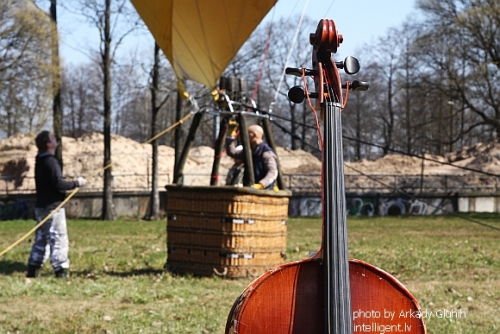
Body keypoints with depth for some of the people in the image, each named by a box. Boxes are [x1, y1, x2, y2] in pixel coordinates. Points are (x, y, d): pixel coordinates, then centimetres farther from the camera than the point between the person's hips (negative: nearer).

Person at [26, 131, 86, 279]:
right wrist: (77, 183, -11)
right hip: (53, 207, -9)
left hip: (41, 206, 9)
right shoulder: (51, 161, -16)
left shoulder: (40, 161, 13)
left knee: (41, 238, 13)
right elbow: (58, 183, -22)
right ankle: (60, 271, -7)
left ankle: (33, 270, 14)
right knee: (59, 239, -6)